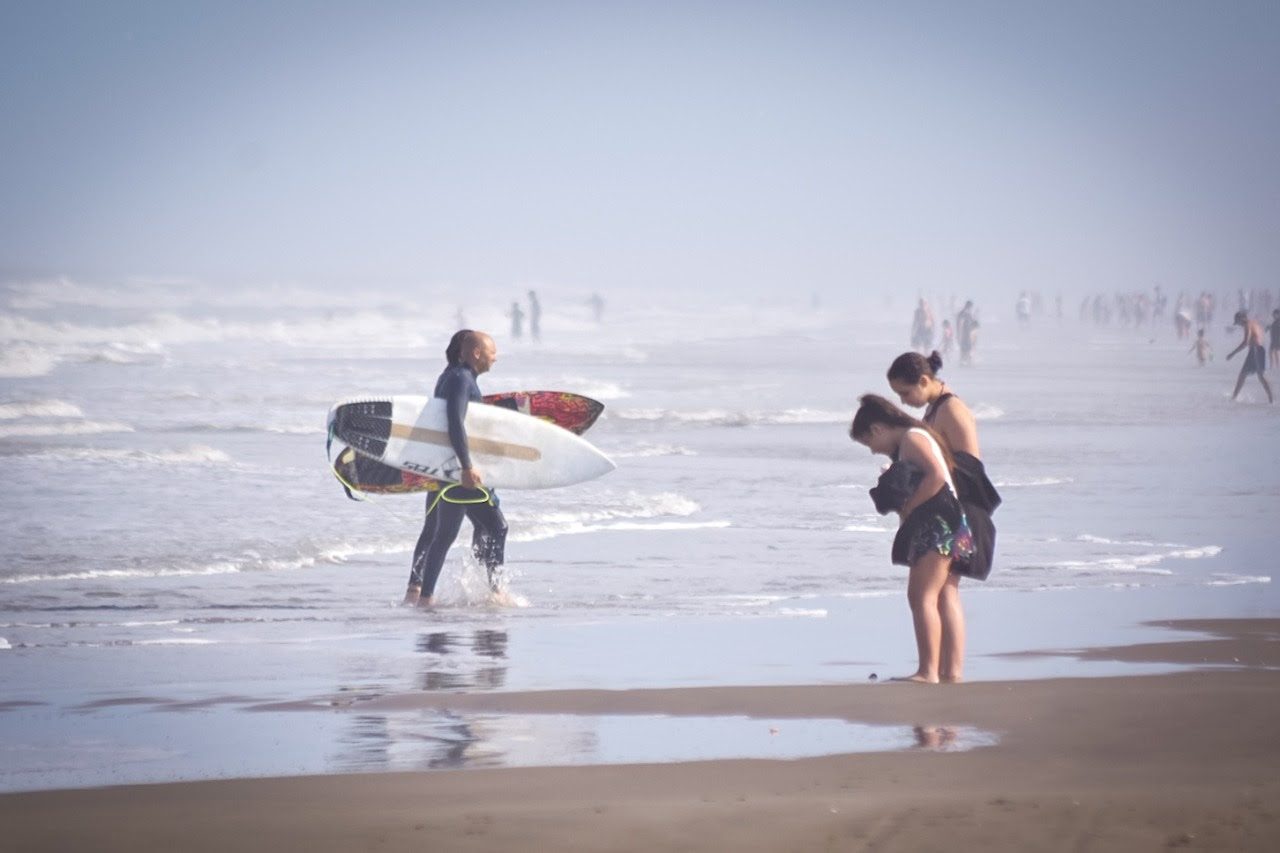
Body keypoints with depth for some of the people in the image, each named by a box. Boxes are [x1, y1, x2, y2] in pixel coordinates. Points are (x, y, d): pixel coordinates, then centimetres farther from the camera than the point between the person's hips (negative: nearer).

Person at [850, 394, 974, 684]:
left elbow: (937, 475, -21)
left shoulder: (911, 438, -7)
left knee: (922, 596, -12)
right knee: (946, 598, 8)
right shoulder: (918, 438, 23)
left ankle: (929, 671, -16)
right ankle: (953, 670, 7)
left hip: (937, 523, -11)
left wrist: (908, 507, -14)